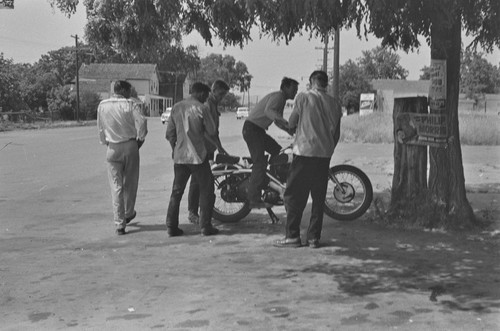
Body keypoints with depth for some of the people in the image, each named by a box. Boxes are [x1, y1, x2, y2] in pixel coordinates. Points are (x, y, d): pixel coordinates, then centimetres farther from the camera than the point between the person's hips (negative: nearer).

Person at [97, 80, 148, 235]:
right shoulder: (131, 105, -6)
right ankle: (128, 214, 32)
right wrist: (140, 139, -4)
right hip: (130, 146, -2)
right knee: (130, 183, 16)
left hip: (113, 148, 2)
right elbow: (142, 122, -18)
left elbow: (100, 128, 12)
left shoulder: (102, 106, 5)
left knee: (116, 186, 3)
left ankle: (120, 223, -2)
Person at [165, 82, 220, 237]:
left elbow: (169, 134, 8)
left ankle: (171, 227, 9)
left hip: (179, 156, 5)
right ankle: (205, 226, 4)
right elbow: (212, 132, -6)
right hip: (198, 156, -5)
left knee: (176, 191, 11)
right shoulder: (201, 108, -9)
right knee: (206, 190, 6)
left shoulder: (176, 107, 6)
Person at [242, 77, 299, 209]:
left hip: (259, 130, 10)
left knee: (278, 152, 11)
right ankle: (254, 200, -16)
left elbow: (278, 121, 27)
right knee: (260, 162, -15)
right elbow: (268, 110, -35)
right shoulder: (278, 96, -14)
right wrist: (286, 122, -48)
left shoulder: (281, 99, 18)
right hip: (252, 128, -10)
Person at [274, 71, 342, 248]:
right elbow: (336, 133, 12)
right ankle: (314, 237, 10)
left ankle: (292, 236, 1)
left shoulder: (303, 97, -4)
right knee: (319, 197, 10)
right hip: (325, 154, 4)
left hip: (304, 152, -4)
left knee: (294, 195, 3)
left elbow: (291, 123, 2)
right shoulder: (334, 103, 8)